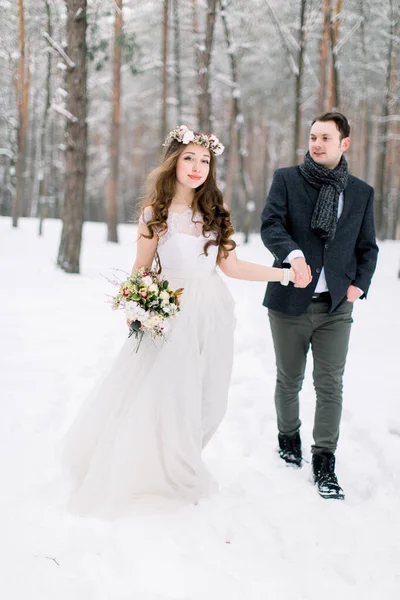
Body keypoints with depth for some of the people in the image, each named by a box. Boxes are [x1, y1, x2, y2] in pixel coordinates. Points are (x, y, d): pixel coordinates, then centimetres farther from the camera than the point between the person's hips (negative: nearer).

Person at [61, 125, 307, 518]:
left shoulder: (214, 211, 7)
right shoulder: (155, 212, -2)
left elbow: (231, 265, 7)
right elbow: (141, 269, 2)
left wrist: (285, 274, 4)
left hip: (212, 313, 3)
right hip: (171, 313, -3)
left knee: (204, 400, 3)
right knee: (163, 395, -2)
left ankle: (182, 474, 21)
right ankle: (153, 475, 19)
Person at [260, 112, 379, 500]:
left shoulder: (361, 192, 8)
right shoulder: (287, 179, 0)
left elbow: (367, 247, 14)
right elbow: (270, 224, -13)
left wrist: (360, 284, -1)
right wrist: (293, 255, -32)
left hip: (336, 306, 1)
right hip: (291, 300, -1)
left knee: (330, 385, -2)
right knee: (289, 380, 14)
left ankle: (324, 463, 9)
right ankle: (288, 437, 38)